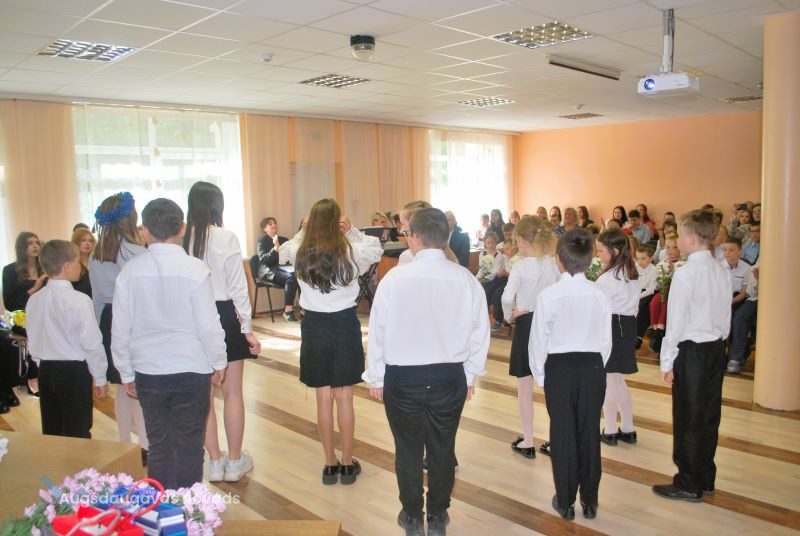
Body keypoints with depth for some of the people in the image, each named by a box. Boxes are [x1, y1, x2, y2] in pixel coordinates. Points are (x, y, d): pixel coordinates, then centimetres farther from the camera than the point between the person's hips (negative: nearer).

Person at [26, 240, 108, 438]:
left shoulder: (34, 299, 1)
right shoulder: (79, 300, -18)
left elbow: (32, 340, 10)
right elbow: (92, 343, -15)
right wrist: (100, 378, -5)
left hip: (46, 370, 6)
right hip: (74, 372, -6)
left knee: (51, 433, 16)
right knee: (77, 435, 4)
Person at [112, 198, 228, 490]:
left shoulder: (130, 271, -5)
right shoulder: (195, 269, -13)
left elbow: (121, 328, 1)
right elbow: (208, 325, -11)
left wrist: (126, 373, 14)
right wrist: (218, 362, 4)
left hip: (147, 371, 3)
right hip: (190, 370, -2)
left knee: (158, 446, 15)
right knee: (189, 446, 10)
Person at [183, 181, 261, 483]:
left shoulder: (181, 239, -4)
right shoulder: (226, 238, -12)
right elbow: (238, 287, -11)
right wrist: (248, 328, -4)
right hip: (225, 316, -3)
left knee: (204, 393, 14)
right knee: (233, 392, 10)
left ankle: (215, 461, 25)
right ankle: (235, 462, 21)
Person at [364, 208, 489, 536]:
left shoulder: (394, 278, -14)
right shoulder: (465, 280, -9)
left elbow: (377, 331, -6)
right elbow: (480, 331, -2)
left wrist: (376, 377, 7)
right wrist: (471, 374, 13)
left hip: (403, 377, -1)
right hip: (450, 377, 2)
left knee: (408, 450, 16)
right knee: (443, 449, 17)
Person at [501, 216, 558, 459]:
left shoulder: (520, 267, -17)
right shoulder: (554, 264, -3)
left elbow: (507, 297, -26)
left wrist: (509, 316, -8)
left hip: (526, 325, -5)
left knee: (525, 388, 9)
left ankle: (528, 442, 17)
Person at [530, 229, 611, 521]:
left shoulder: (548, 295, -14)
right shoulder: (599, 295, -6)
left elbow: (538, 341, -8)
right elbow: (606, 341, 2)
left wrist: (540, 375, 5)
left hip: (559, 368, -2)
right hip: (592, 366, 3)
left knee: (563, 434, 9)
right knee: (589, 433, 13)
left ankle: (566, 502, 22)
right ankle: (590, 501, 26)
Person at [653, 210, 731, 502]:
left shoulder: (686, 273, -17)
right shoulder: (721, 271, 5)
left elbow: (676, 322, -16)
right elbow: (726, 317, 11)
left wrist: (668, 361, -10)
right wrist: (719, 340, 19)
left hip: (692, 352, -8)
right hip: (717, 349, 8)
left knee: (688, 420, 3)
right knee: (709, 415, 16)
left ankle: (689, 484, 14)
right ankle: (705, 478, 29)